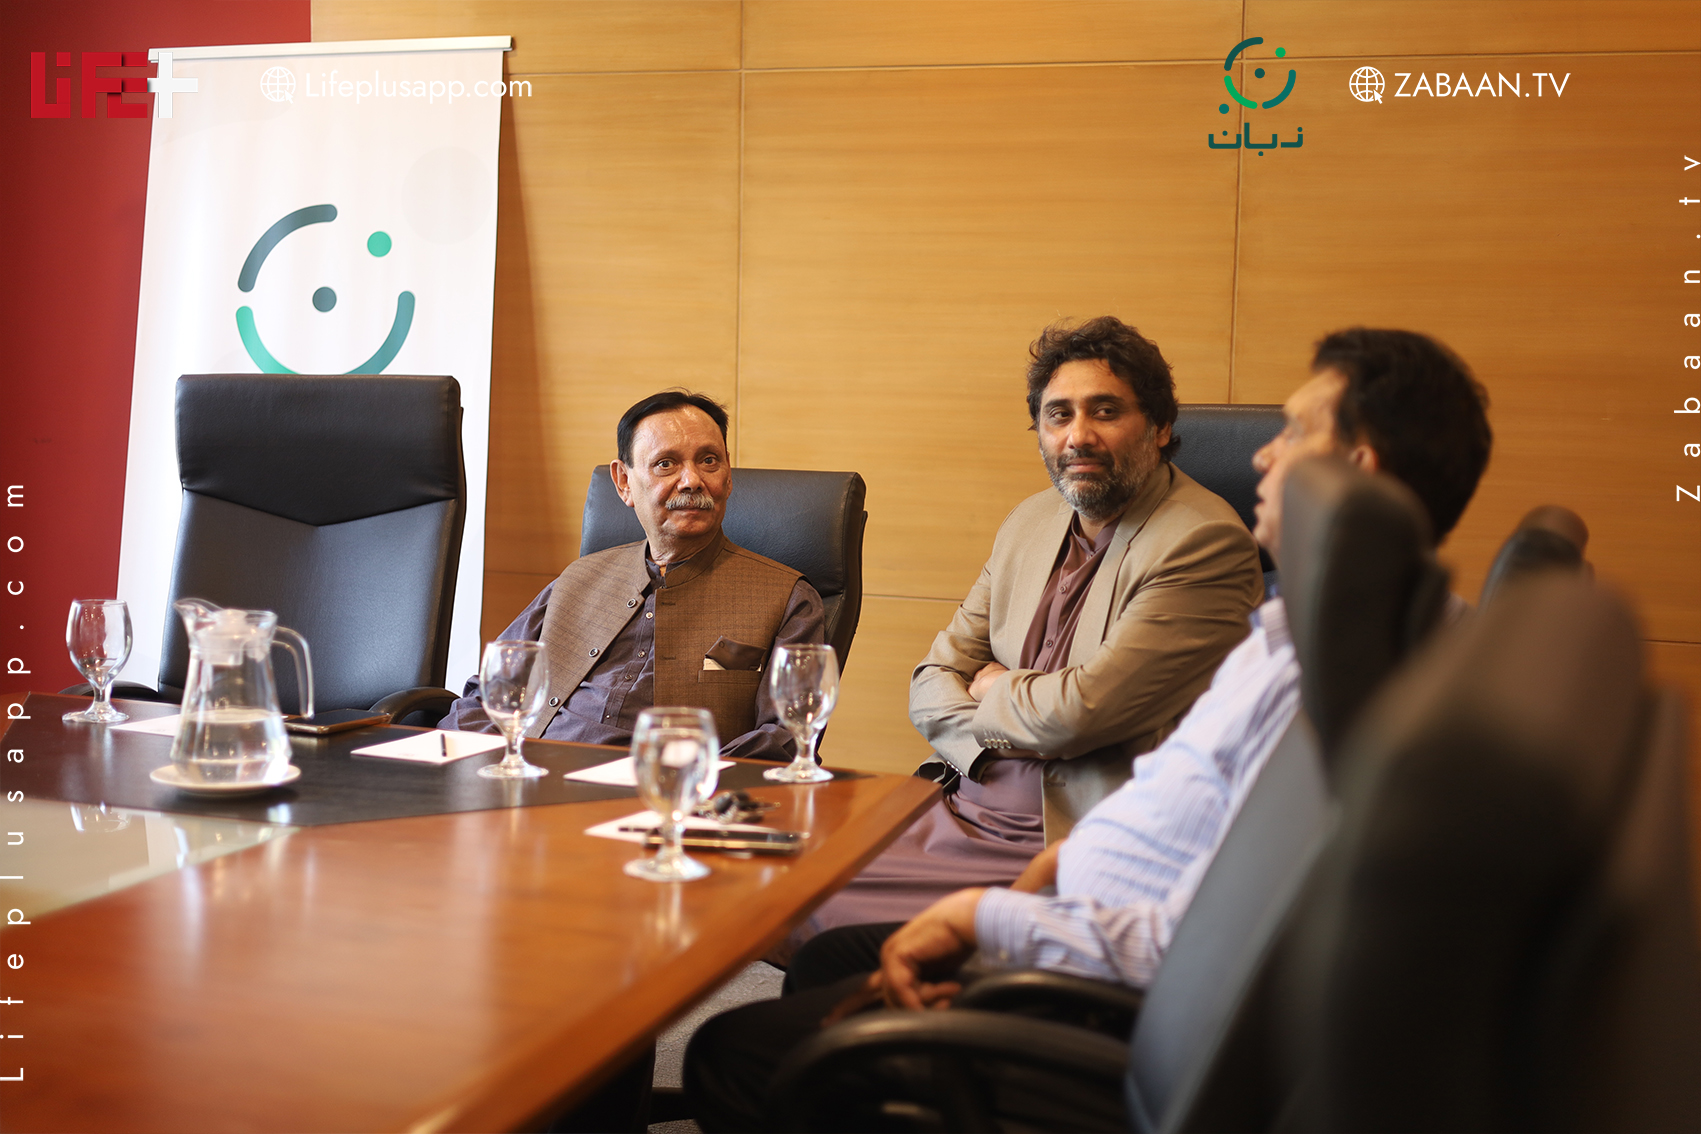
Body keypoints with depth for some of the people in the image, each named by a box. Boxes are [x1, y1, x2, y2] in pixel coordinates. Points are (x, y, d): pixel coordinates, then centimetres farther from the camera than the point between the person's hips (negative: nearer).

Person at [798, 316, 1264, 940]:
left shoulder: (1206, 543, -12)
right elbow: (932, 683, 12)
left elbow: (1080, 712, -19)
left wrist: (991, 689, 1)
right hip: (958, 812, 7)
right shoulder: (1030, 521, 13)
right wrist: (1023, 714, -9)